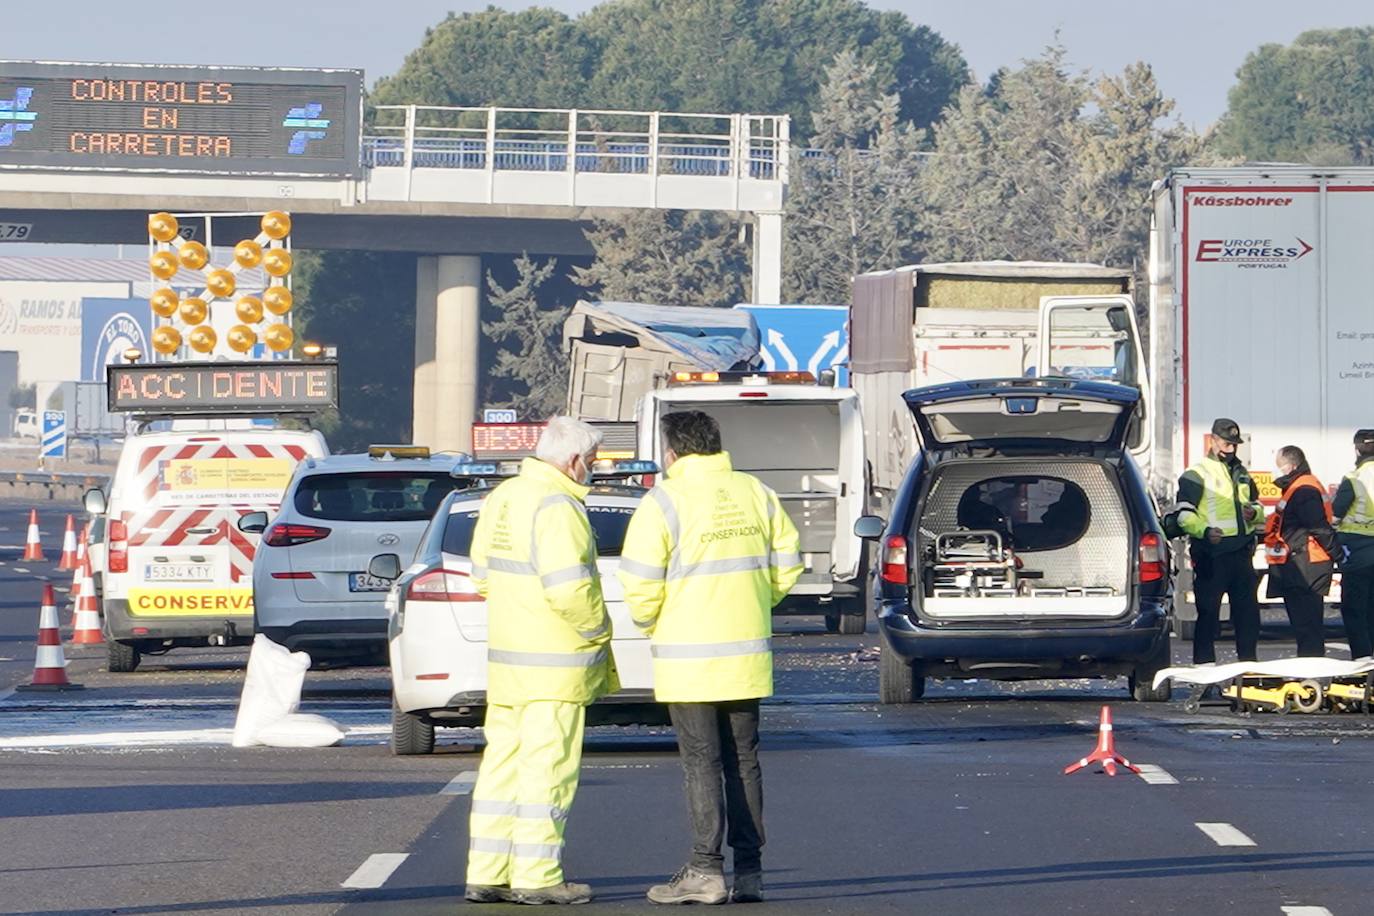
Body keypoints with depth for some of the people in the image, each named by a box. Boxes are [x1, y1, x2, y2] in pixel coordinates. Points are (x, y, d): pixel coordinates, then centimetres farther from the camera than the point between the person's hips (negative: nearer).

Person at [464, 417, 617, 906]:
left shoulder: (502, 497, 11)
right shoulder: (558, 507, -18)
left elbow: (482, 571, 17)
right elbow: (568, 587, -24)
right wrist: (598, 631, -9)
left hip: (506, 654, 9)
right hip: (553, 661, -9)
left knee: (503, 761, 12)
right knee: (547, 766, -3)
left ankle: (486, 874, 13)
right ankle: (536, 876, -2)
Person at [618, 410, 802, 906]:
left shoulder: (663, 502, -10)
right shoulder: (757, 494, 6)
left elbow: (641, 584, -14)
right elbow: (786, 566, 9)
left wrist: (650, 623, 5)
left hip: (689, 658, -5)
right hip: (748, 656, 5)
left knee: (702, 762, -2)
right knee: (743, 761, 11)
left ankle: (705, 870, -3)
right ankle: (749, 869, 11)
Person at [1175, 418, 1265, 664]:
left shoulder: (1241, 473, 20)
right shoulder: (1197, 473, -2)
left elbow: (1258, 506, 29)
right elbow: (1185, 515, -9)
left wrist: (1254, 513, 4)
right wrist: (1205, 531, -27)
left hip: (1241, 552, 7)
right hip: (1211, 554, -7)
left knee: (1248, 609, 9)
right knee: (1208, 610, -6)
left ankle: (1248, 660, 17)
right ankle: (1203, 663, -3)